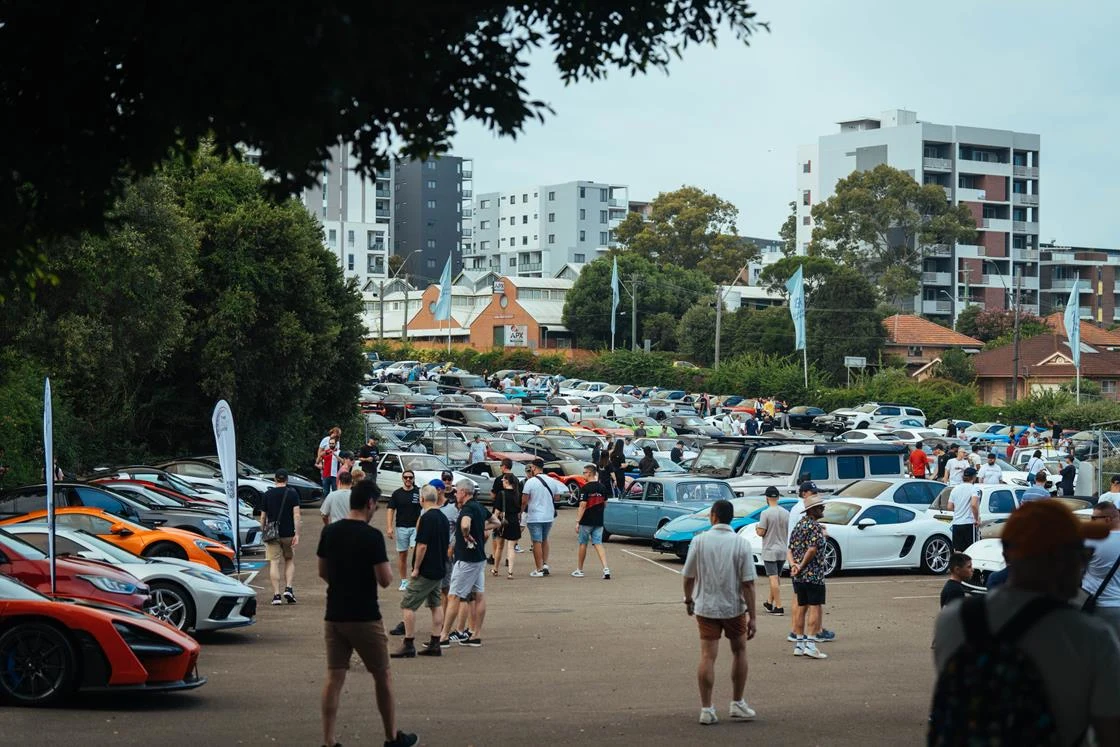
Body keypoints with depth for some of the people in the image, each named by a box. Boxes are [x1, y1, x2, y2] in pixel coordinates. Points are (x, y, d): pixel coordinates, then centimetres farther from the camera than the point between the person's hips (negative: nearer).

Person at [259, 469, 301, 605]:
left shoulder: (267, 495, 3)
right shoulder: (292, 494, -1)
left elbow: (263, 517, 7)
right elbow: (296, 515, -8)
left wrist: (263, 532, 19)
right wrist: (297, 534, -9)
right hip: (288, 533, 0)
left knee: (274, 562, 0)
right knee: (290, 560, 16)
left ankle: (276, 594, -6)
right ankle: (288, 588, 1)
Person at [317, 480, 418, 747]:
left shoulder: (329, 532, 3)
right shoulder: (372, 536, -16)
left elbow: (322, 572, 12)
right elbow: (385, 580, -16)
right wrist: (388, 568, 5)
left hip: (334, 616, 5)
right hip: (365, 617, -5)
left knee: (334, 677, 6)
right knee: (382, 676, 9)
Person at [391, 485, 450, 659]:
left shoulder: (427, 517, -17)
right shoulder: (444, 518, 10)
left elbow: (422, 545, -20)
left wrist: (416, 568, -13)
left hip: (426, 571, -9)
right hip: (439, 570, 9)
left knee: (407, 605, -4)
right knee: (436, 605, 13)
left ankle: (408, 645, -5)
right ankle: (435, 644, 14)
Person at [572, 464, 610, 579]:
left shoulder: (585, 488, -14)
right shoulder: (602, 487, 6)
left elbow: (583, 505, -17)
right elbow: (605, 504, 14)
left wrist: (577, 521, -15)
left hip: (586, 521, -5)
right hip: (599, 521, 5)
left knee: (583, 544, 9)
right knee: (598, 544, 3)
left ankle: (579, 570, 20)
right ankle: (606, 569, -13)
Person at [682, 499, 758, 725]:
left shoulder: (699, 541, -6)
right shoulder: (741, 543, -8)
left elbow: (688, 576, 0)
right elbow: (748, 583, -11)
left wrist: (688, 600, 18)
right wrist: (752, 617, -7)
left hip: (706, 607, 0)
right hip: (734, 607, 0)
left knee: (707, 657, 2)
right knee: (739, 651, 18)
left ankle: (706, 709, 2)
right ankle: (737, 704, 22)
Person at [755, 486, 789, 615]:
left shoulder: (766, 513, -15)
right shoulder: (786, 513, 2)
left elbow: (761, 532, -14)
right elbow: (790, 531, 9)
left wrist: (756, 528, 8)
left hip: (770, 550, -6)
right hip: (783, 550, 6)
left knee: (774, 578, -6)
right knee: (776, 578, 17)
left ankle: (779, 607, -11)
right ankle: (769, 602, 28)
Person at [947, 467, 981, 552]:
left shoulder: (955, 489, 11)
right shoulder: (974, 489, -7)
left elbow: (950, 507, 9)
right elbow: (974, 505, -23)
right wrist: (977, 519, -12)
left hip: (956, 523, 5)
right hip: (969, 523, -5)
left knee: (958, 551, 5)